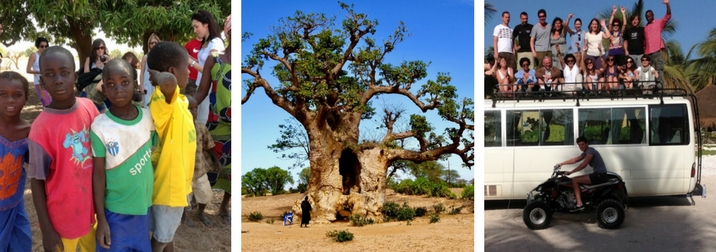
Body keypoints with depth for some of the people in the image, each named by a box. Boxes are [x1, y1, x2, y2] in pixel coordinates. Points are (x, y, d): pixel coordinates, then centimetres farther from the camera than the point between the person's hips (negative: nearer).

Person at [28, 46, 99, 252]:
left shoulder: (89, 106, -8)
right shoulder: (41, 127, -20)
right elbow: (37, 181, -13)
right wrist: (46, 229, -10)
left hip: (89, 208, 5)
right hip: (61, 217, -4)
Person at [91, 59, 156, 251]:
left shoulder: (148, 117, -7)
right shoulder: (100, 127, -15)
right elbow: (98, 174, -10)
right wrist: (101, 219, -8)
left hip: (144, 206, 3)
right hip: (115, 211, -3)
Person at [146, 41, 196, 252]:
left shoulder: (179, 99, 4)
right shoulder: (163, 98, -25)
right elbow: (169, 82, -49)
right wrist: (158, 76, -29)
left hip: (177, 180, 9)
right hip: (167, 181, -9)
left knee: (169, 229, 27)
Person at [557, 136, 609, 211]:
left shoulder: (590, 151, -12)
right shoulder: (586, 153, 17)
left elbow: (583, 165, -21)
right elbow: (574, 160, 26)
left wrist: (571, 172, -19)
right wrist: (562, 163, 27)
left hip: (600, 175, -10)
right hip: (597, 175, 10)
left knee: (574, 180, -12)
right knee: (577, 180, 20)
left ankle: (580, 204, -17)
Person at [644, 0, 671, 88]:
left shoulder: (659, 23, 9)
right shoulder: (645, 28, 20)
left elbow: (668, 16, -5)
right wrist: (644, 51, 11)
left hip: (657, 51, -4)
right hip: (647, 53, 4)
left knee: (659, 69, -10)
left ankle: (659, 85, -17)